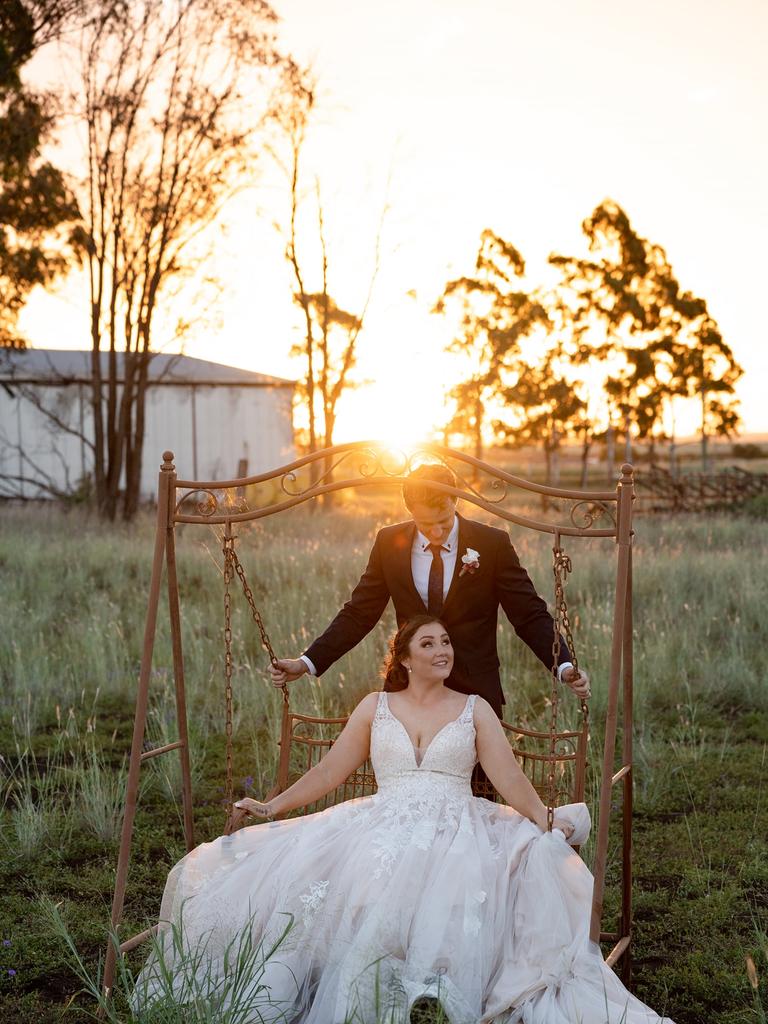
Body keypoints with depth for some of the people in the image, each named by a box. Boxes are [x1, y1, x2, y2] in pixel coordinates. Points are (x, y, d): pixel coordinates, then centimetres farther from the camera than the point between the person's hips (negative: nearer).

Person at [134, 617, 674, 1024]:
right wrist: (272, 808, 13)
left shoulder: (475, 709, 15)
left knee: (452, 908, -34)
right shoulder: (375, 707, 17)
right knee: (367, 904, -28)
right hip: (381, 831, 1)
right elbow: (329, 771, 17)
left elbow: (510, 778, 6)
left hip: (457, 833, -1)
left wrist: (547, 825, -8)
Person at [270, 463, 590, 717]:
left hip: (475, 692, -1)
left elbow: (530, 615, -3)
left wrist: (564, 666, -19)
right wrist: (307, 662, -4)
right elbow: (358, 613, 6)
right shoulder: (389, 543, 2)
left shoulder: (493, 544, -5)